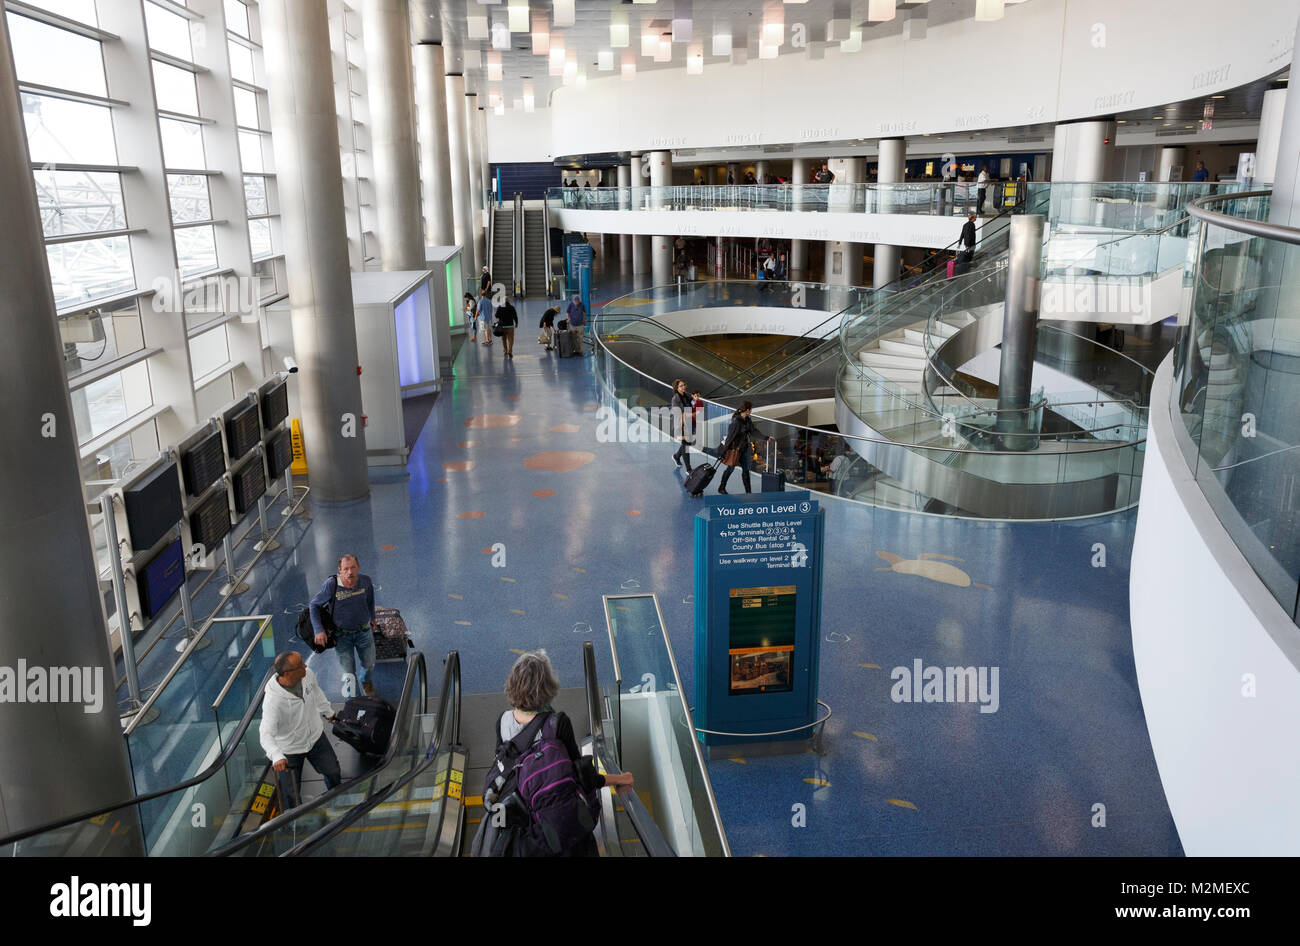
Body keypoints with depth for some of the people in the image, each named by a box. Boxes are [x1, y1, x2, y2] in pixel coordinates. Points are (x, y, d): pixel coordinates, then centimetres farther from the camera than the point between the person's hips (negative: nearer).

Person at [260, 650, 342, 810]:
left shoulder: (307, 674, -18)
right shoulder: (273, 699, -36)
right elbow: (266, 734, -41)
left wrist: (328, 712, 22)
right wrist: (277, 757, -58)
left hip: (315, 737, 6)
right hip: (289, 750, -5)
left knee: (333, 771, 22)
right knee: (291, 794, 5)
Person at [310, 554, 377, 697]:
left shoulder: (366, 581, -16)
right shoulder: (331, 584, -25)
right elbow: (314, 605, -11)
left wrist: (372, 618, 20)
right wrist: (319, 630, -17)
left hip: (364, 631, 3)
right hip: (342, 634, -2)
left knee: (369, 665, 18)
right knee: (348, 671, 3)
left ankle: (365, 681, 54)